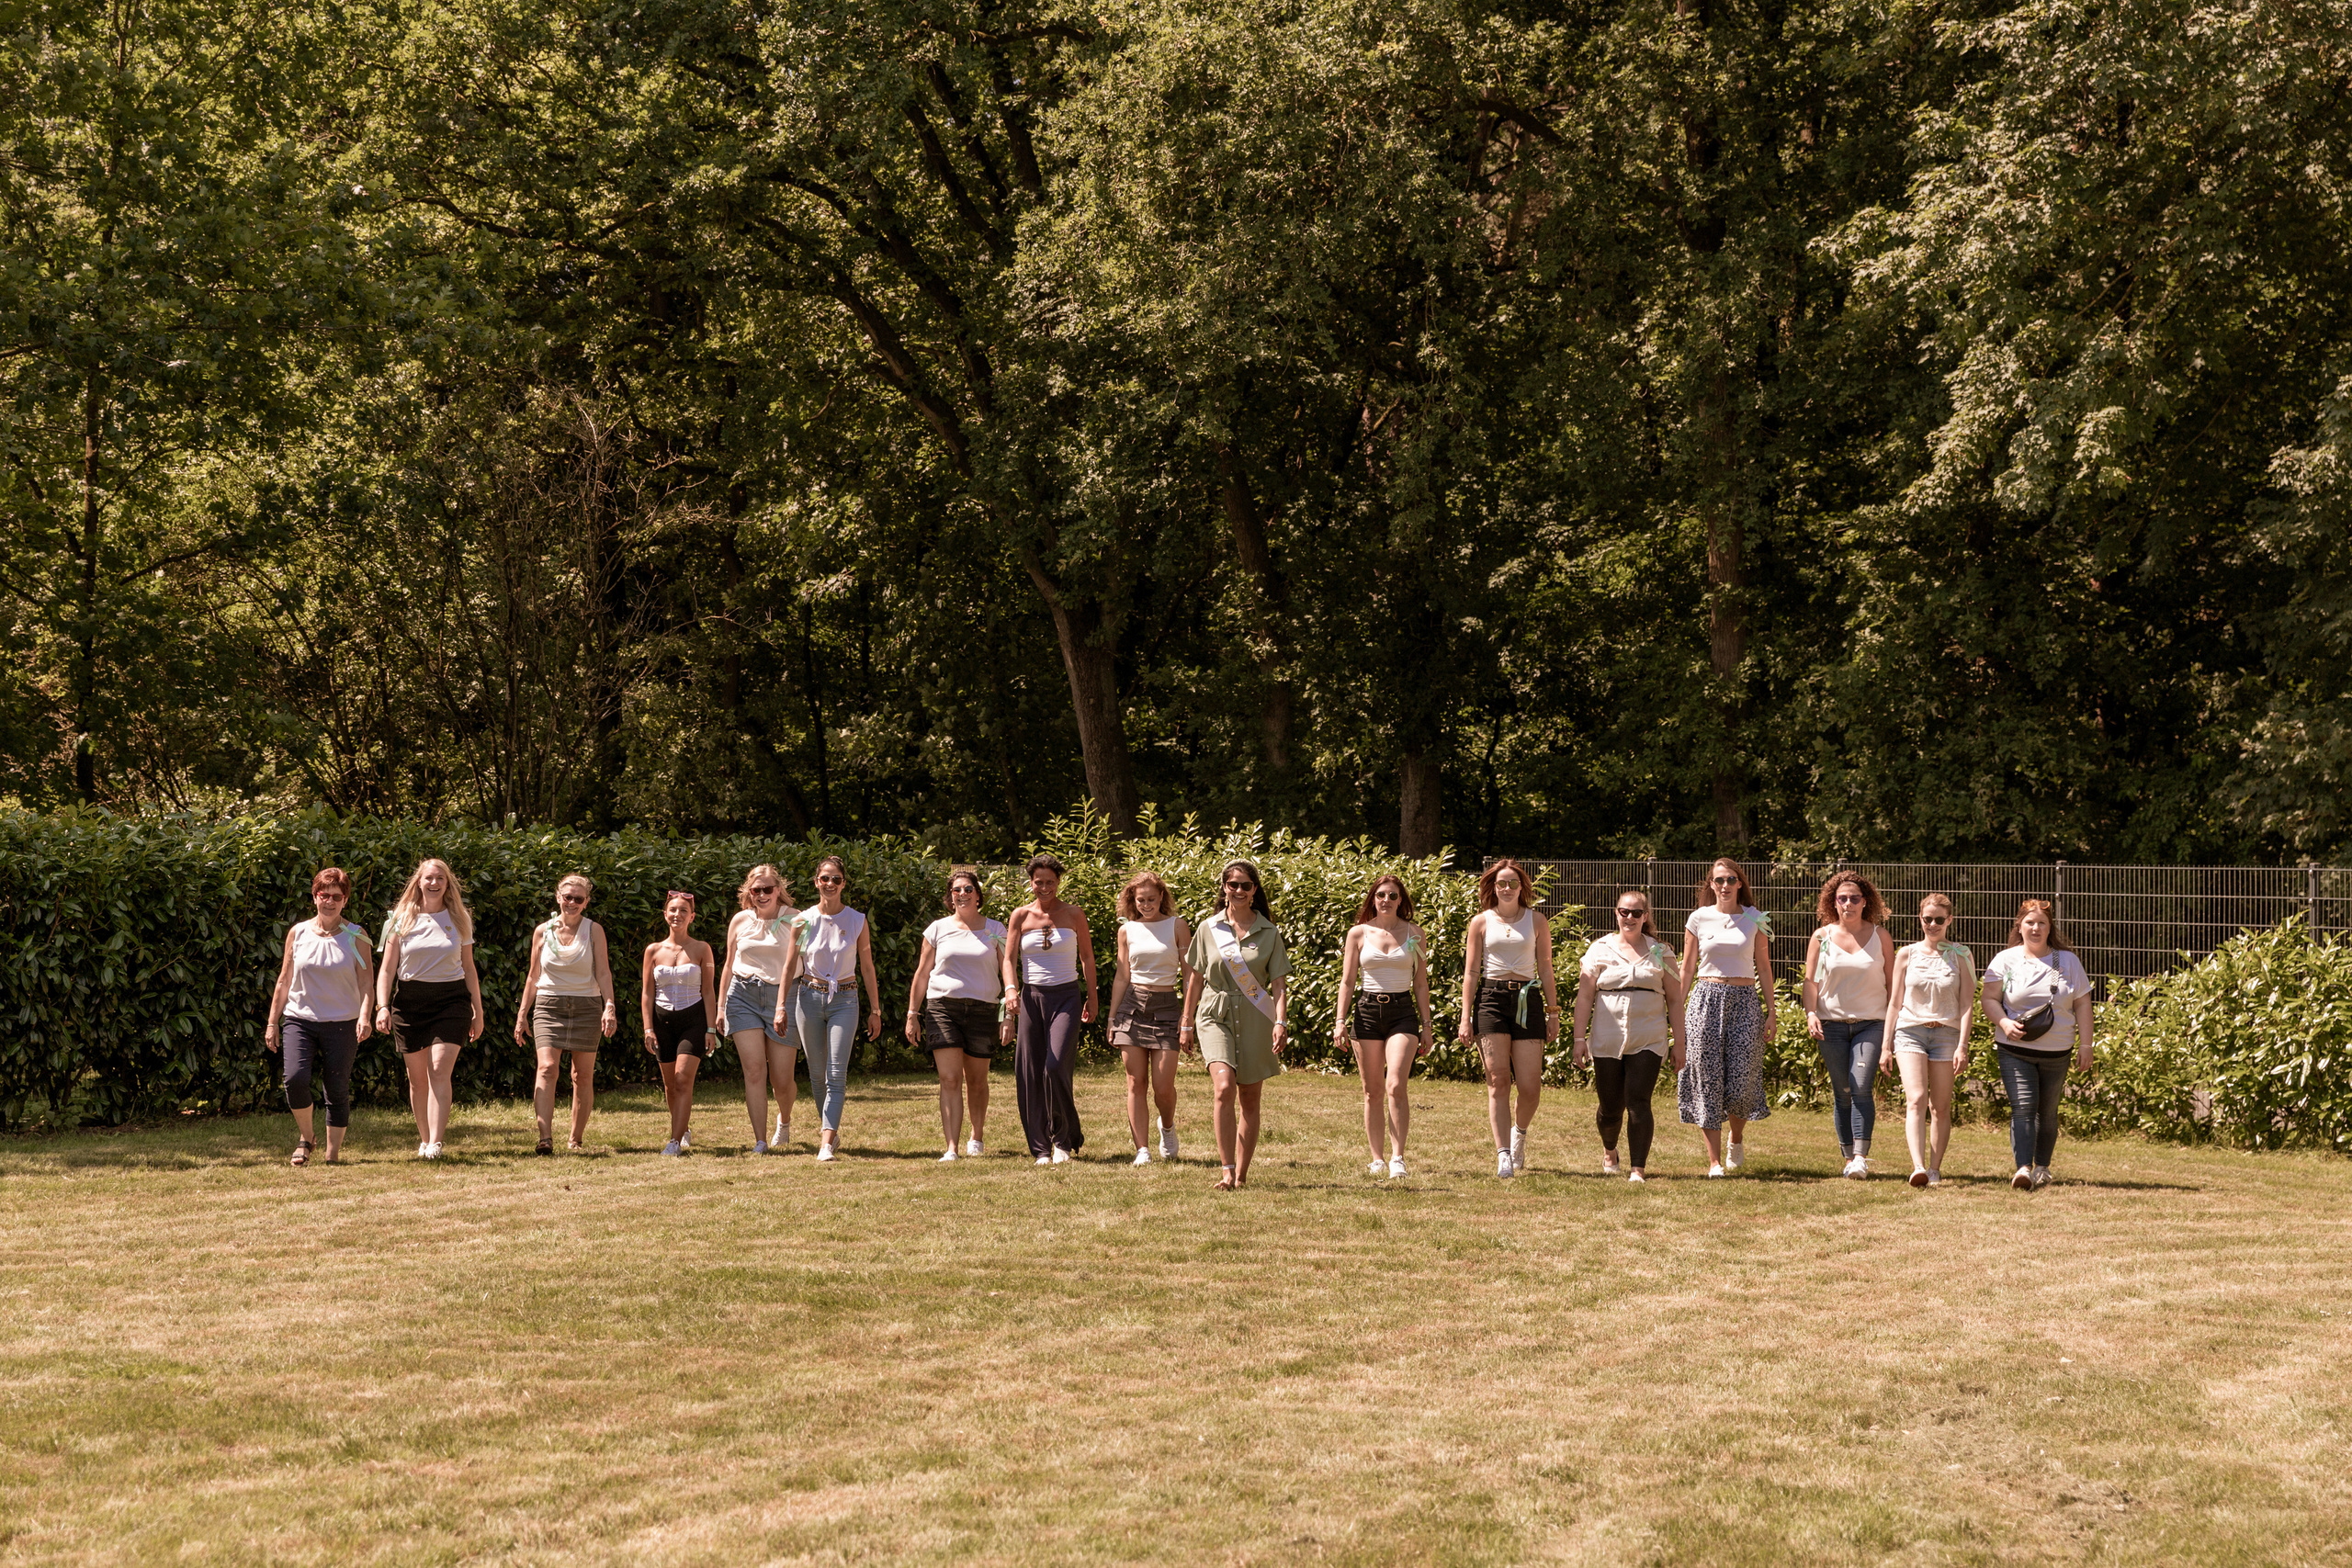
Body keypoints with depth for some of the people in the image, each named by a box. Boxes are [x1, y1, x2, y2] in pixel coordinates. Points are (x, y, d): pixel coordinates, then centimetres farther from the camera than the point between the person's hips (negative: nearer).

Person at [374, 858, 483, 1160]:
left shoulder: (459, 920, 7)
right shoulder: (402, 920, 4)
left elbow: (469, 969, 14)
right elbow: (387, 968, 2)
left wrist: (478, 1012, 12)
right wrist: (383, 1006, -12)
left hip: (450, 1001, -1)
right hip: (409, 1001, 1)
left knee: (440, 1071, -15)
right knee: (417, 1077, 6)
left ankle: (435, 1144, -22)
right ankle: (424, 1139, 21)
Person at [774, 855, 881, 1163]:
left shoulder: (857, 921, 0)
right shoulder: (803, 921, 1)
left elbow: (867, 968, 6)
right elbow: (789, 966, 5)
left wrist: (875, 1010, 6)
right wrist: (781, 1007, 0)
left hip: (844, 999, -1)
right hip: (809, 998, 1)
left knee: (836, 1075, -12)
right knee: (817, 1074, 8)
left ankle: (826, 1144, -18)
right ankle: (831, 1129, 28)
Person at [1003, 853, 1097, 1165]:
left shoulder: (1073, 914, 4)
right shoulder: (1020, 916, 5)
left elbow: (1087, 956, 12)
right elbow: (1009, 958, 2)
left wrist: (1091, 998, 9)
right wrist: (1011, 989, -16)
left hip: (1066, 997, -2)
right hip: (1032, 997, 2)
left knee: (1056, 1067, -17)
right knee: (1029, 1074, -1)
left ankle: (1065, 1140, -1)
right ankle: (1041, 1149, 8)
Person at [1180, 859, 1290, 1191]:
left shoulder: (1269, 933, 4)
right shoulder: (1208, 929, 5)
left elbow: (1279, 982, 1)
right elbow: (1195, 978, 12)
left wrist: (1280, 1021, -14)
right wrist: (1187, 1024, 13)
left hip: (1255, 1019, 1)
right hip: (1216, 1015, -1)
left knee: (1250, 1100, 6)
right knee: (1224, 1087, -21)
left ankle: (1241, 1174, 15)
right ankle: (1226, 1170, -20)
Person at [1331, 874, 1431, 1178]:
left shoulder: (1414, 934, 6)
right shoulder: (1358, 933, 5)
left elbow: (1421, 983, 9)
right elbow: (1347, 981, 7)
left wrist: (1426, 1026, 6)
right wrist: (1340, 1021, -3)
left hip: (1402, 1012, -1)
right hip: (1367, 1010, 1)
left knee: (1395, 1086, -17)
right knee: (1373, 1092, 4)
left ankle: (1398, 1157, -11)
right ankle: (1377, 1159, 12)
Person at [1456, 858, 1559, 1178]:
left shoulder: (1537, 922, 10)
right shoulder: (1481, 922, 8)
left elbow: (1546, 970, 12)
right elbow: (1471, 972, 7)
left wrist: (1553, 1014, 8)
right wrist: (1465, 1018, 1)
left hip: (1528, 1000, 1)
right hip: (1491, 999, -1)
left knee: (1530, 1086, -4)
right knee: (1498, 1081, -8)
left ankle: (1519, 1131, 27)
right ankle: (1503, 1155, -7)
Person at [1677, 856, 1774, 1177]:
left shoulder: (1755, 920, 6)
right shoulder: (1698, 919, 5)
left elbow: (1764, 968, 9)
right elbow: (1687, 969, 9)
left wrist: (1771, 1011, 4)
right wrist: (1677, 1012, 5)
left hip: (1745, 1000, 0)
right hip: (1706, 1000, 0)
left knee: (1742, 1081, -6)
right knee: (1708, 1079, -3)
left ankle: (1737, 1140, 25)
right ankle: (1714, 1160, 2)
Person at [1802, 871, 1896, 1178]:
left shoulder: (1880, 936, 4)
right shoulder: (1822, 936, 5)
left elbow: (1892, 982, 6)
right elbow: (1810, 980, 6)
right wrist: (1811, 1013, -10)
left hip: (1871, 1023, -1)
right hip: (1832, 1024, 1)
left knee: (1862, 1087, -15)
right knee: (1843, 1092, 4)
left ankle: (1861, 1158, -18)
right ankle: (1848, 1156, 12)